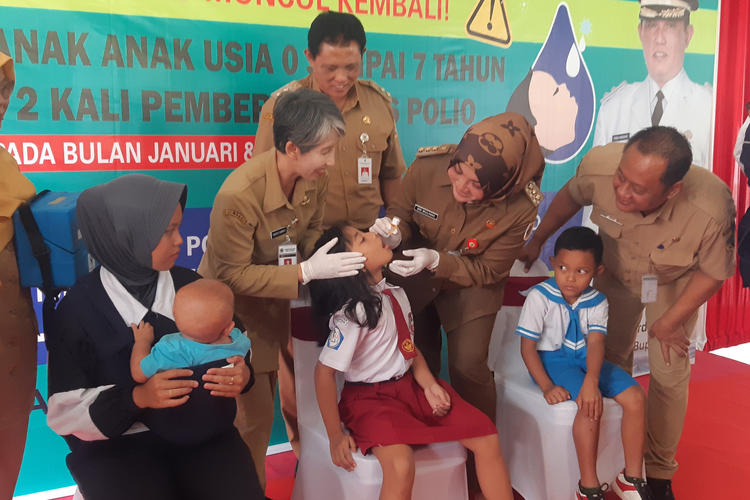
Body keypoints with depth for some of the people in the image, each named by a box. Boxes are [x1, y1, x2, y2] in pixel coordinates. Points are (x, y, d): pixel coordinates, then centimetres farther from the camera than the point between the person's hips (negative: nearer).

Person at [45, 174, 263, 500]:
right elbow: (64, 411, -7)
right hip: (117, 444, -2)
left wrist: (240, 376, -14)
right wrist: (137, 398, -23)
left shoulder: (190, 285, 2)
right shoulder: (78, 309, -8)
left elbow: (232, 350, 10)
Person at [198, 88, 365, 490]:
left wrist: (351, 243, -20)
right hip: (232, 306, -6)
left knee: (262, 402, 23)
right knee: (252, 412, 3)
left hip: (274, 299, 6)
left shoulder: (315, 179, -17)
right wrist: (306, 272, -35)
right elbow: (233, 275, -29)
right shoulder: (240, 194, -36)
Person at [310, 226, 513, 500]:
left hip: (410, 386, 7)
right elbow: (324, 372, -19)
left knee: (486, 436, -3)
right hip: (369, 397, -7)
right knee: (401, 464, -34)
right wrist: (335, 436, -17)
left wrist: (429, 384, -5)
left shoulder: (396, 294, 4)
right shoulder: (354, 312, -20)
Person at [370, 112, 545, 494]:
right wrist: (394, 233, -30)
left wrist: (437, 261, -33)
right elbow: (402, 212, -7)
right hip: (416, 275, 2)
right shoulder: (427, 168, -27)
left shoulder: (519, 209, -29)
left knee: (468, 366, -11)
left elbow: (488, 271, -19)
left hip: (471, 284, -2)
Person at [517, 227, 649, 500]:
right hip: (552, 359, -5)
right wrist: (546, 386, -23)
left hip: (586, 358, 5)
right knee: (590, 405, -29)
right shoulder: (540, 296, -15)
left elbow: (595, 343, -18)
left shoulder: (597, 302, -3)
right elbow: (527, 347, -13)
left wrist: (591, 380, -37)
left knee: (636, 396, -13)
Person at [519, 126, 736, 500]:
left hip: (673, 283, -2)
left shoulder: (712, 210, -41)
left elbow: (713, 273, -21)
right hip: (616, 272, 2)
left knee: (669, 373, -1)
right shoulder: (599, 166, -37)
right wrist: (537, 240, 0)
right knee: (611, 358, 13)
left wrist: (668, 322, -13)